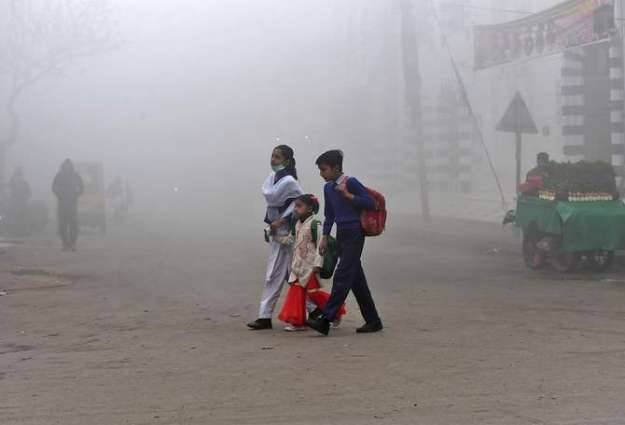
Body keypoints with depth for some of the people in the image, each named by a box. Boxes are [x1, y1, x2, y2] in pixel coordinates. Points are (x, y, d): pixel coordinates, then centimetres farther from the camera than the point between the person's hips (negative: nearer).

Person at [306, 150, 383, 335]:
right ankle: (373, 321, 14)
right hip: (341, 235, 8)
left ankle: (325, 320, -15)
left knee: (342, 276, -11)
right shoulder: (328, 188, 12)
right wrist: (325, 237, 15)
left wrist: (348, 195, -18)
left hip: (354, 235, -8)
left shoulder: (351, 183, -10)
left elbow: (371, 203, -14)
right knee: (357, 280, 9)